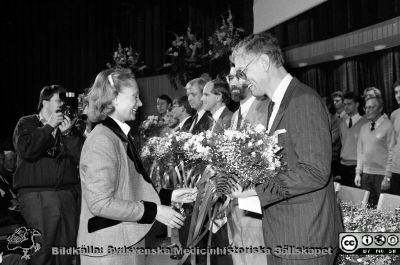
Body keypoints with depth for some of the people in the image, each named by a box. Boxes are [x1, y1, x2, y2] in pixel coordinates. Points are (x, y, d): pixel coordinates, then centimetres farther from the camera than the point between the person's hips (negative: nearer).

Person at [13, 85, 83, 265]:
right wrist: (49, 127, -9)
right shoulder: (26, 123, 7)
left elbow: (80, 157, 5)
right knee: (42, 248, -7)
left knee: (68, 246, 3)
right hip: (36, 194, -4)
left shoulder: (68, 126, 16)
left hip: (67, 192, 4)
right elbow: (26, 150, -13)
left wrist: (68, 133, -7)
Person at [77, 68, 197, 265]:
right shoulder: (102, 140, -18)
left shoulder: (121, 136, 10)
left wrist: (168, 196, 5)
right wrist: (154, 211, -19)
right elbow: (101, 203, -23)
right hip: (109, 248, -9)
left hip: (128, 242, 9)